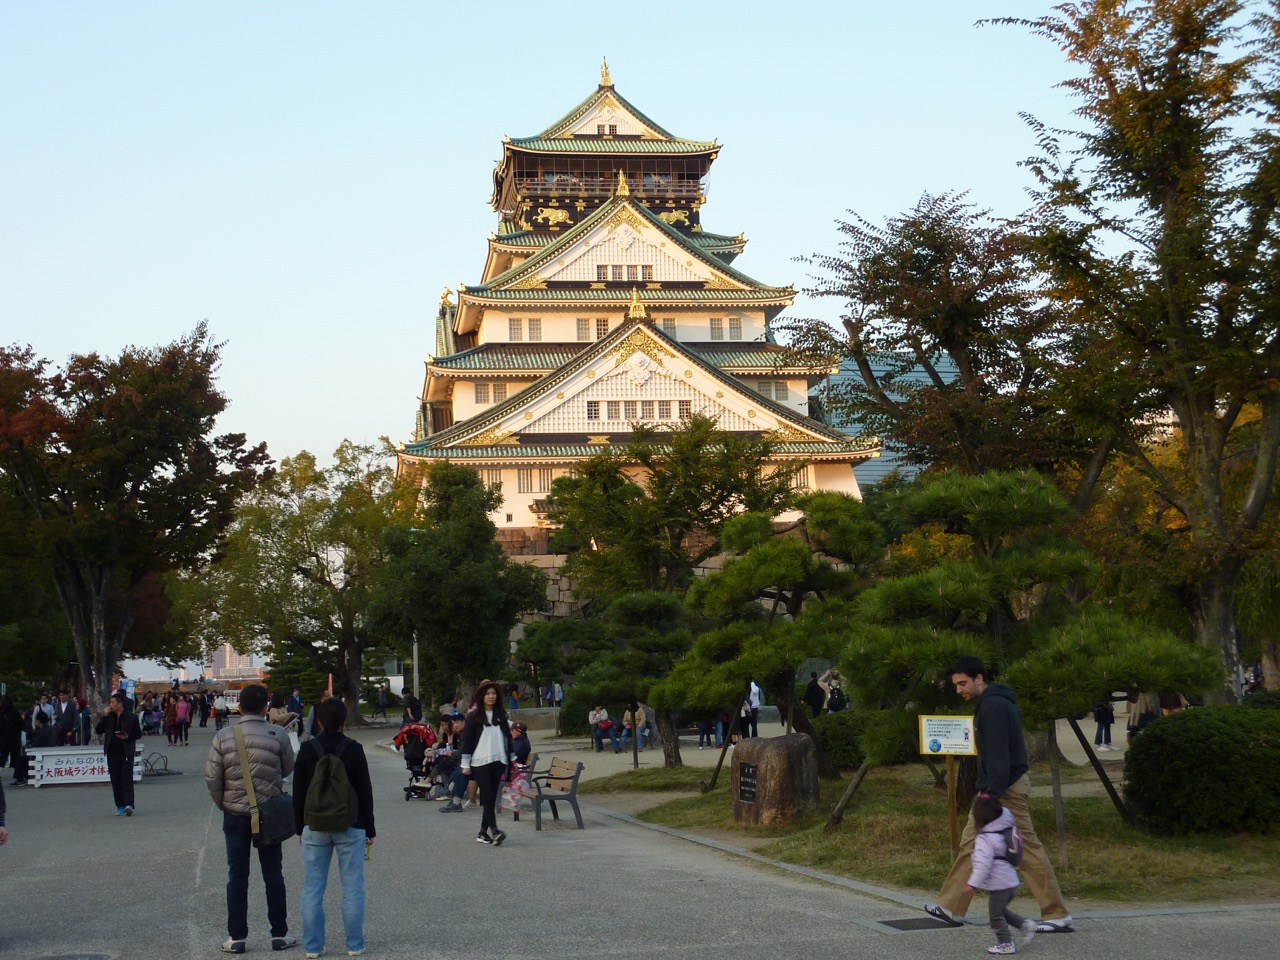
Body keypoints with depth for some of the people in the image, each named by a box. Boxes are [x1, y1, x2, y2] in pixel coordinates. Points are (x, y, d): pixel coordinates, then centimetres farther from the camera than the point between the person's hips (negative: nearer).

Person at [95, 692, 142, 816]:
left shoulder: (131, 717, -2)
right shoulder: (109, 717, 9)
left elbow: (138, 734, 3)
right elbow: (98, 730, 3)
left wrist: (127, 737, -15)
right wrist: (104, 717, -7)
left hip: (126, 753, -4)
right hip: (112, 753, 4)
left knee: (127, 779, -10)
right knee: (115, 781, 5)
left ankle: (128, 805, -17)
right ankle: (120, 806, 11)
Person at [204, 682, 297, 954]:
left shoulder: (223, 736, -8)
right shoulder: (278, 735, -9)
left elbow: (212, 777, -6)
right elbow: (287, 770, 3)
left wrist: (223, 804, 9)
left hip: (235, 815, 0)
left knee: (237, 875, 9)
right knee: (273, 874, 10)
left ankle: (236, 937, 11)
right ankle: (280, 934, 15)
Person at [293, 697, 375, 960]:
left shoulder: (307, 749, -3)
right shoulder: (353, 749, -8)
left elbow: (298, 792, 2)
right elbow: (365, 791, -4)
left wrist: (300, 827, 12)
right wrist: (369, 829, 5)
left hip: (314, 827, 1)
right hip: (350, 828, -1)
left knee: (312, 889, 8)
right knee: (352, 888, 5)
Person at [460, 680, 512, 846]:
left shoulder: (501, 715, 11)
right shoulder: (474, 716, -1)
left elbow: (507, 737, 17)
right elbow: (467, 740, -2)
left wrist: (509, 759, 14)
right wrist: (465, 764, -5)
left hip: (498, 761, 4)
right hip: (480, 762, -4)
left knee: (491, 798, 4)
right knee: (488, 797, -13)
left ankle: (483, 832, 11)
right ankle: (494, 831, -21)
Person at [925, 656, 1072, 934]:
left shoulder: (993, 706, -19)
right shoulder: (993, 703, 14)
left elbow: (998, 755, -24)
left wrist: (992, 793, -26)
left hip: (1006, 789, -11)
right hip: (998, 787, 11)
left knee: (1028, 849, -4)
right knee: (971, 844, 12)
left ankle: (1057, 914, 3)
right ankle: (951, 908, 17)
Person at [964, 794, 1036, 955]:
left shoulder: (984, 839, -21)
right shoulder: (1005, 830, 5)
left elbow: (983, 864, -27)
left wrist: (974, 884, -26)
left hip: (999, 884, -9)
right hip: (1011, 881, 9)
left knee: (996, 915, 5)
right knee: (1001, 910, 24)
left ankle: (1006, 943, 8)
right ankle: (1025, 924, 13)